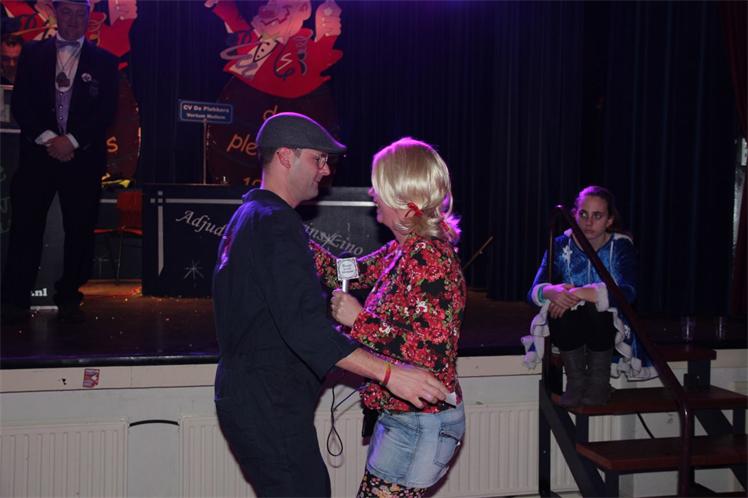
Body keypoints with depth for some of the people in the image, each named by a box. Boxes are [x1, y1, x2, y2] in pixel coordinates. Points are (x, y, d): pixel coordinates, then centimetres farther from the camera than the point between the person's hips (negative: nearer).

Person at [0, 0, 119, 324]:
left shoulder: (104, 61, 8)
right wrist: (47, 138, -10)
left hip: (83, 157, 0)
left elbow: (107, 110, 0)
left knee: (80, 230, 1)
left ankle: (69, 298, 13)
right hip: (38, 152, 0)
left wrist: (72, 140, -11)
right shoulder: (32, 54, 10)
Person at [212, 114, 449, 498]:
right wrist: (389, 373, -29)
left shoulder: (248, 216, 17)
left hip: (247, 395, 11)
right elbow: (302, 325, -28)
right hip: (268, 406, -11)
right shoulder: (275, 223, -18)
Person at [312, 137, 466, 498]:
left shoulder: (428, 256, -22)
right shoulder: (406, 249, 7)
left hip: (421, 424, -9)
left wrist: (360, 320, -21)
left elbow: (433, 353, -27)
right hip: (402, 417, 9)